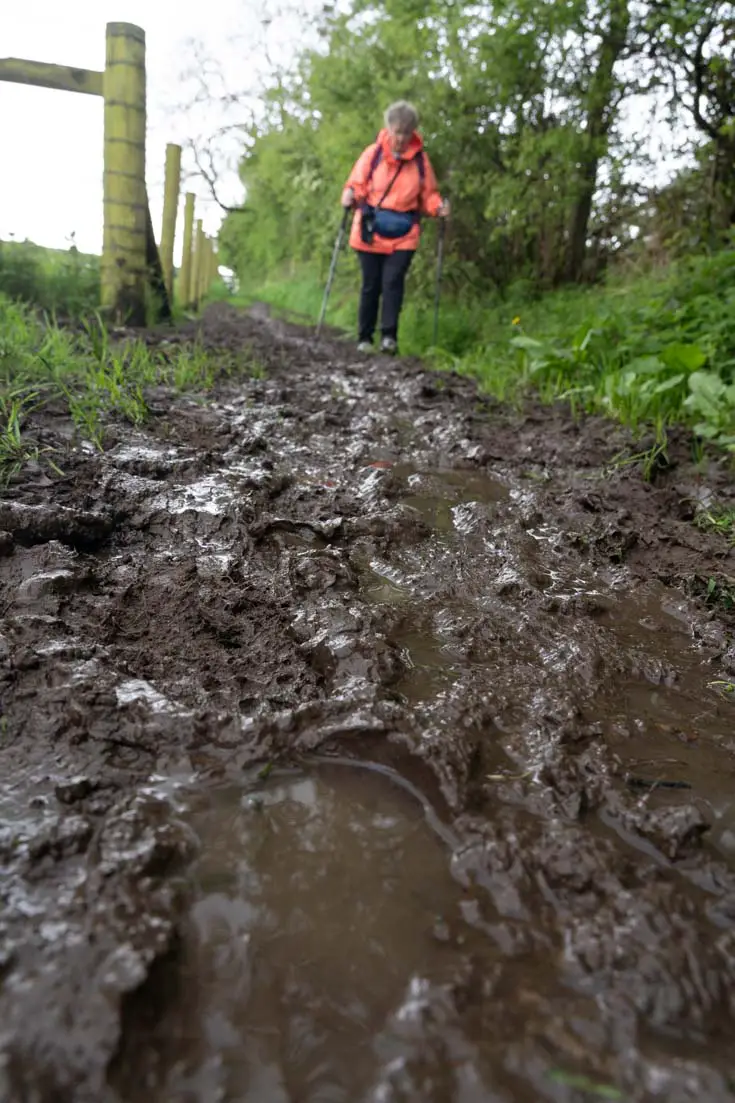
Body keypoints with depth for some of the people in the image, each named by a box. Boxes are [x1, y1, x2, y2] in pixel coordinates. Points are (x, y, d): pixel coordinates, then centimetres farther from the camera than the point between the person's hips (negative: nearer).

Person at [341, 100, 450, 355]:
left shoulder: (420, 159, 4)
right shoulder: (373, 153, 0)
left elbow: (427, 194, 11)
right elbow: (357, 184, 3)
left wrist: (438, 208, -9)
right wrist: (350, 195, -19)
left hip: (403, 235, 0)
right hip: (370, 231, 0)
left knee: (393, 281, -14)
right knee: (371, 284, 5)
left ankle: (389, 336, -12)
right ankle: (365, 338, 15)